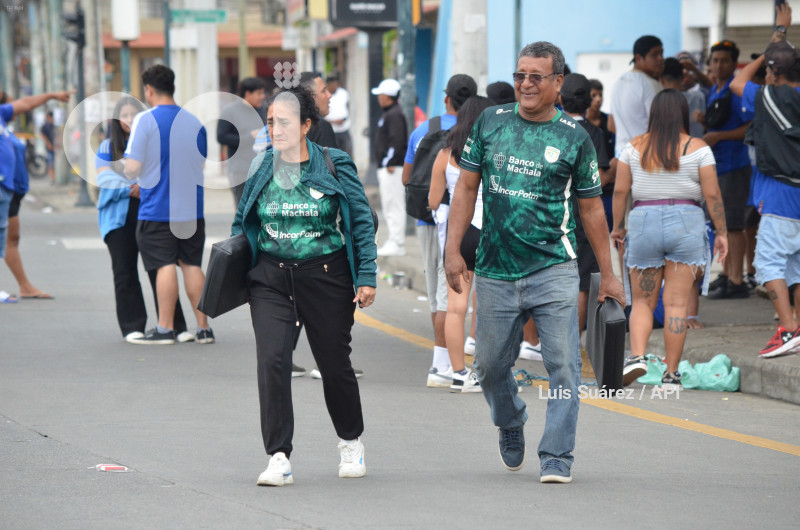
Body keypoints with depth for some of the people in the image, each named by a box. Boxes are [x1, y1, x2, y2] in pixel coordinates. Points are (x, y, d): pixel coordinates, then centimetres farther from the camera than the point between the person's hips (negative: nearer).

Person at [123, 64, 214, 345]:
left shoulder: (145, 120, -10)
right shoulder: (194, 122, 8)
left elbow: (133, 168, -14)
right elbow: (204, 165, 16)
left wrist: (130, 175, 8)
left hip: (157, 209, -5)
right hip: (192, 206, 5)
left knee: (165, 265, -3)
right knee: (192, 264, 10)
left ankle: (165, 329, -1)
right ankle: (203, 327, 10)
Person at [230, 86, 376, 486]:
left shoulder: (335, 167, -3)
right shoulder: (261, 168, 4)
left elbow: (362, 222, 1)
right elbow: (242, 222, 16)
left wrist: (366, 276, -4)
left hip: (326, 276, -2)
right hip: (271, 278, 2)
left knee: (335, 363, 8)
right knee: (272, 360, -14)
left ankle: (351, 443, 34)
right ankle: (279, 459, -12)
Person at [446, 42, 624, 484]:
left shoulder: (574, 137, 1)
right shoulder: (490, 122, 6)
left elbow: (591, 207, 7)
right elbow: (467, 186, 10)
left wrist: (607, 274, 7)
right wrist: (453, 248, 2)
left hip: (553, 269, -2)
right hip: (495, 272, 2)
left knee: (563, 365, -10)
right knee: (490, 365, 10)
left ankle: (557, 458, -5)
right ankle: (511, 428, 38)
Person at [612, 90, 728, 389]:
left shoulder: (635, 147, 3)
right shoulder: (698, 149, -1)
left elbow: (620, 191, 4)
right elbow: (712, 195, -3)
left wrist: (617, 226, 15)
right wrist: (721, 233, 5)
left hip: (643, 222, 1)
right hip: (686, 224, -1)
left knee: (642, 301, 9)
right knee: (677, 303, 0)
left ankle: (637, 355, -14)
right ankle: (671, 374, 1)